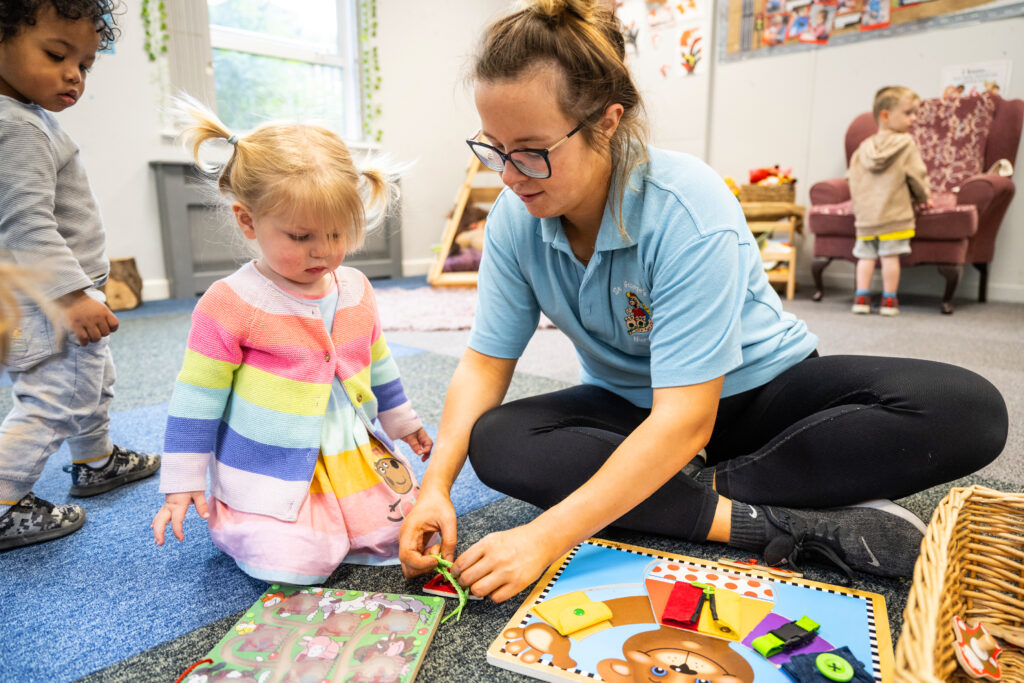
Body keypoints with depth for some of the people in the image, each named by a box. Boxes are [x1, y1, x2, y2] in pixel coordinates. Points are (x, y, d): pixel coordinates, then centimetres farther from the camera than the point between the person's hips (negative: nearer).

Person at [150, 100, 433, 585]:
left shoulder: (355, 289, 2)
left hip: (355, 459, 5)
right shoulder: (230, 305, -14)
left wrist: (402, 422, 25)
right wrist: (182, 484, -4)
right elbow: (197, 398, -8)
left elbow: (379, 366, 17)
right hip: (271, 477, -5)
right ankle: (231, 521, 11)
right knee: (294, 565, -19)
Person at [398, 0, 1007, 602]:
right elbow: (486, 361, -10)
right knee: (496, 441, -26)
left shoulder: (688, 210, -30)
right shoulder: (516, 217, -13)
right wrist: (437, 484, -25)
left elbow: (687, 419, -34)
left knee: (968, 409, -24)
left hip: (754, 391, -3)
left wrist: (547, 537, -38)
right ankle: (769, 520, -24)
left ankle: (705, 487, -21)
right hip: (630, 409, 4)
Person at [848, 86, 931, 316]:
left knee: (866, 255, 7)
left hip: (865, 213, 4)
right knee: (890, 256, 0)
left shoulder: (864, 147, 9)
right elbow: (917, 175, 0)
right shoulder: (906, 144, -5)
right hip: (894, 213, -4)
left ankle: (861, 297, 5)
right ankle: (889, 300, 6)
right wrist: (923, 198, 16)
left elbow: (854, 178, 13)